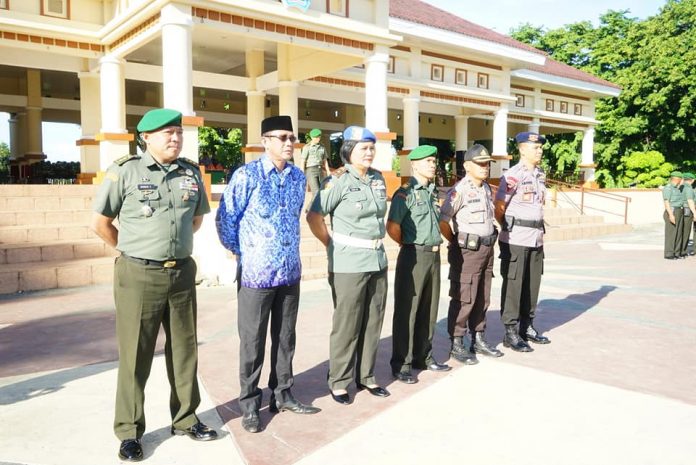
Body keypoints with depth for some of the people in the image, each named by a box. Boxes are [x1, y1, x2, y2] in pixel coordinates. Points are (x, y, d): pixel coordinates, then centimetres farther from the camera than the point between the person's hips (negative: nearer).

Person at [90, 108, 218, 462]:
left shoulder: (191, 172, 6)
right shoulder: (125, 171, -7)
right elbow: (100, 222, -2)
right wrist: (132, 251, 7)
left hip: (182, 274, 4)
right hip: (138, 277, -4)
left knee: (184, 350, 13)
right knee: (134, 356, 5)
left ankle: (185, 419, 29)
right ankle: (129, 432, 19)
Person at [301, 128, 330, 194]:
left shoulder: (322, 147, 12)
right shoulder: (307, 147, -3)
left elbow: (325, 160, 17)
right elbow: (303, 161, -4)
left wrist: (328, 172, 10)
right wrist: (303, 175, -10)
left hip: (319, 170, 6)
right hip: (310, 171, -6)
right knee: (316, 191, -15)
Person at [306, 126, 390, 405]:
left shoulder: (378, 179, 9)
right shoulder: (338, 180, -10)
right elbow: (314, 217, -10)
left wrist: (375, 243, 13)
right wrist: (333, 245, -5)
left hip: (377, 261, 7)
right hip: (348, 264, -6)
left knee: (372, 323, 13)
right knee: (346, 325, 3)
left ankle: (366, 376, 29)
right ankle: (338, 382, 18)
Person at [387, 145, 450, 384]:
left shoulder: (432, 192, 14)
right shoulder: (405, 193, -10)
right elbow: (392, 227, -16)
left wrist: (434, 246, 12)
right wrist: (410, 245, -3)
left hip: (434, 255, 8)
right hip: (413, 257, -7)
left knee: (429, 309, 14)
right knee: (407, 310, 0)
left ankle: (423, 357, 27)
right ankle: (401, 364, 9)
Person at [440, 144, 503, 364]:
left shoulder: (487, 189, 11)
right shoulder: (460, 190, -15)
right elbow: (442, 220, -18)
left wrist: (488, 241, 14)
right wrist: (456, 243, -7)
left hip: (487, 249, 8)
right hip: (467, 252, -8)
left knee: (482, 299, 14)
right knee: (463, 300, -1)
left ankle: (478, 340, 27)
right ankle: (457, 344, 10)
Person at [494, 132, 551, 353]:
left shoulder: (541, 175, 12)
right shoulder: (512, 176, -12)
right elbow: (498, 209, -10)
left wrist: (539, 229, 13)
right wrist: (510, 229, 1)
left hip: (536, 239, 7)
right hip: (515, 241, -7)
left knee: (532, 284, 13)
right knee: (513, 285, 0)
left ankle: (527, 326, 27)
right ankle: (510, 332, 9)